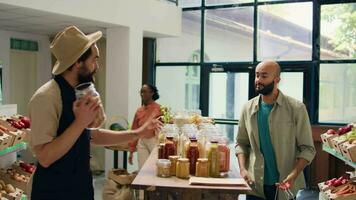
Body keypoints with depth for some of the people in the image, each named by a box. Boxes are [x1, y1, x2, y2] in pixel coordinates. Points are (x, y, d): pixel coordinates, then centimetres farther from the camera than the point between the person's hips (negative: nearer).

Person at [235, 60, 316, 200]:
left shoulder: (296, 108, -9)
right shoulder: (248, 108, 1)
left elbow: (307, 149, -7)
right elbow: (241, 143, 7)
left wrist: (293, 175, -20)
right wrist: (243, 169, -8)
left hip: (287, 187, -2)